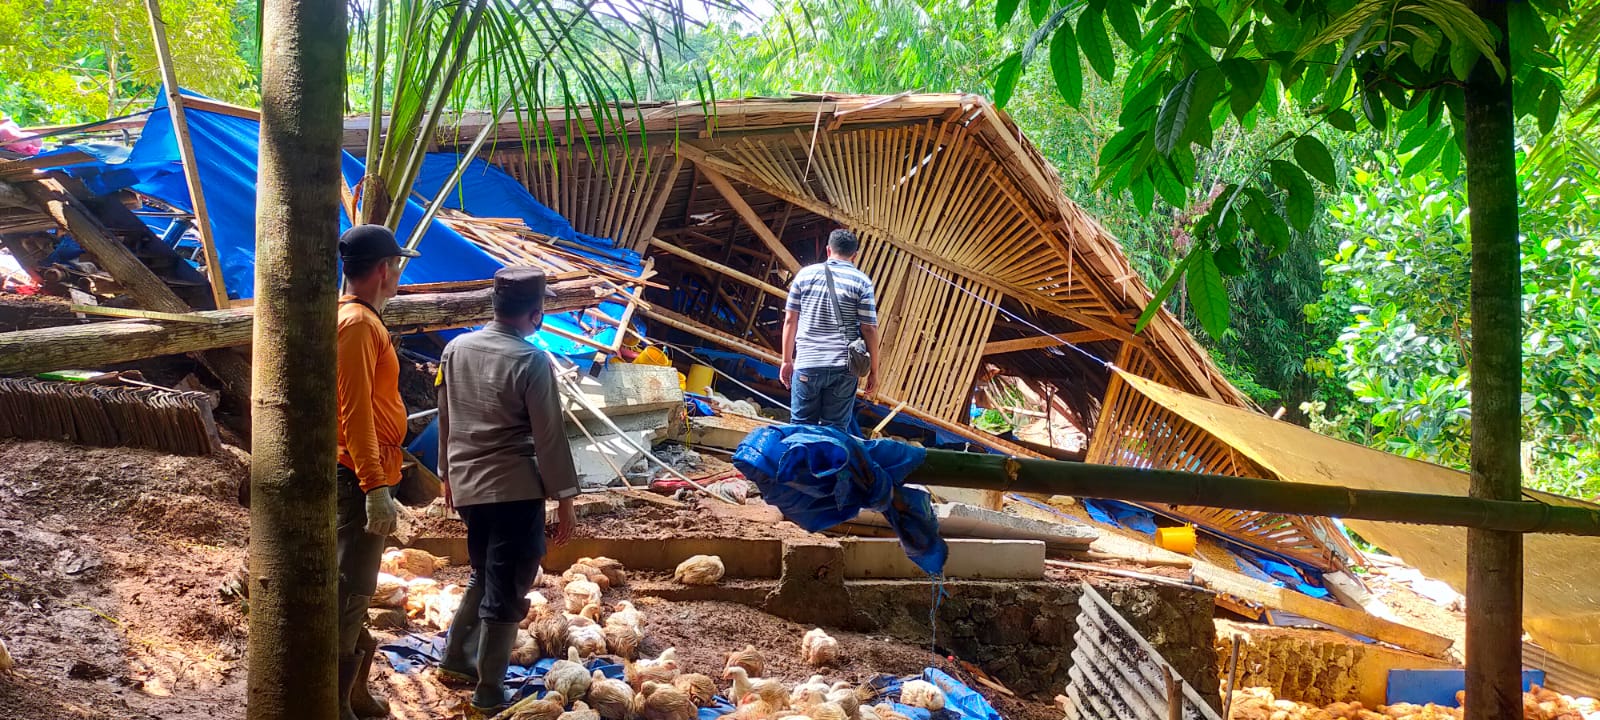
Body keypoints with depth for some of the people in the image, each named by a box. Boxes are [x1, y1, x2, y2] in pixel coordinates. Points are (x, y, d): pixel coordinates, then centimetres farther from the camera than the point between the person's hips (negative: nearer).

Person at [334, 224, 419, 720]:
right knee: (349, 591, -6)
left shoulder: (360, 319, 14)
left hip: (364, 475, 11)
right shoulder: (357, 323, -17)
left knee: (355, 588, 17)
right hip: (360, 475, -11)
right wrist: (376, 488, -25)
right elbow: (355, 412, -22)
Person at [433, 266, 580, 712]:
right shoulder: (532, 361, -14)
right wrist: (565, 501, -7)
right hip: (515, 490, -6)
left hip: (467, 486, 6)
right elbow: (549, 437, -13)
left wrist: (448, 475, 24)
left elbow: (445, 420, 13)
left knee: (485, 576, 25)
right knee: (507, 590, 3)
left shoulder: (456, 349, 4)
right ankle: (489, 691, 9)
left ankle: (456, 657, 31)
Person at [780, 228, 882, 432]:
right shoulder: (861, 281, -1)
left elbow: (790, 320, 6)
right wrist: (874, 371, 3)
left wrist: (787, 360, 13)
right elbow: (869, 329, -4)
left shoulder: (805, 274, 5)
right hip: (843, 368, -1)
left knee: (801, 426, 9)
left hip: (807, 365, 1)